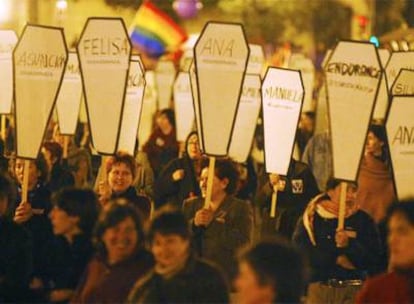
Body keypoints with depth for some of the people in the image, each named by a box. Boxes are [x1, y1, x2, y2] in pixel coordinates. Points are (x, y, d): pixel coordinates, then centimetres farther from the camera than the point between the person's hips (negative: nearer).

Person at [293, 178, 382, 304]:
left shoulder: (364, 219, 7)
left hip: (352, 289, 0)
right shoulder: (312, 217, 6)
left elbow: (374, 258, 1)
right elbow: (299, 251, -5)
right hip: (318, 287, 0)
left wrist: (348, 245, -16)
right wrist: (336, 259, -8)